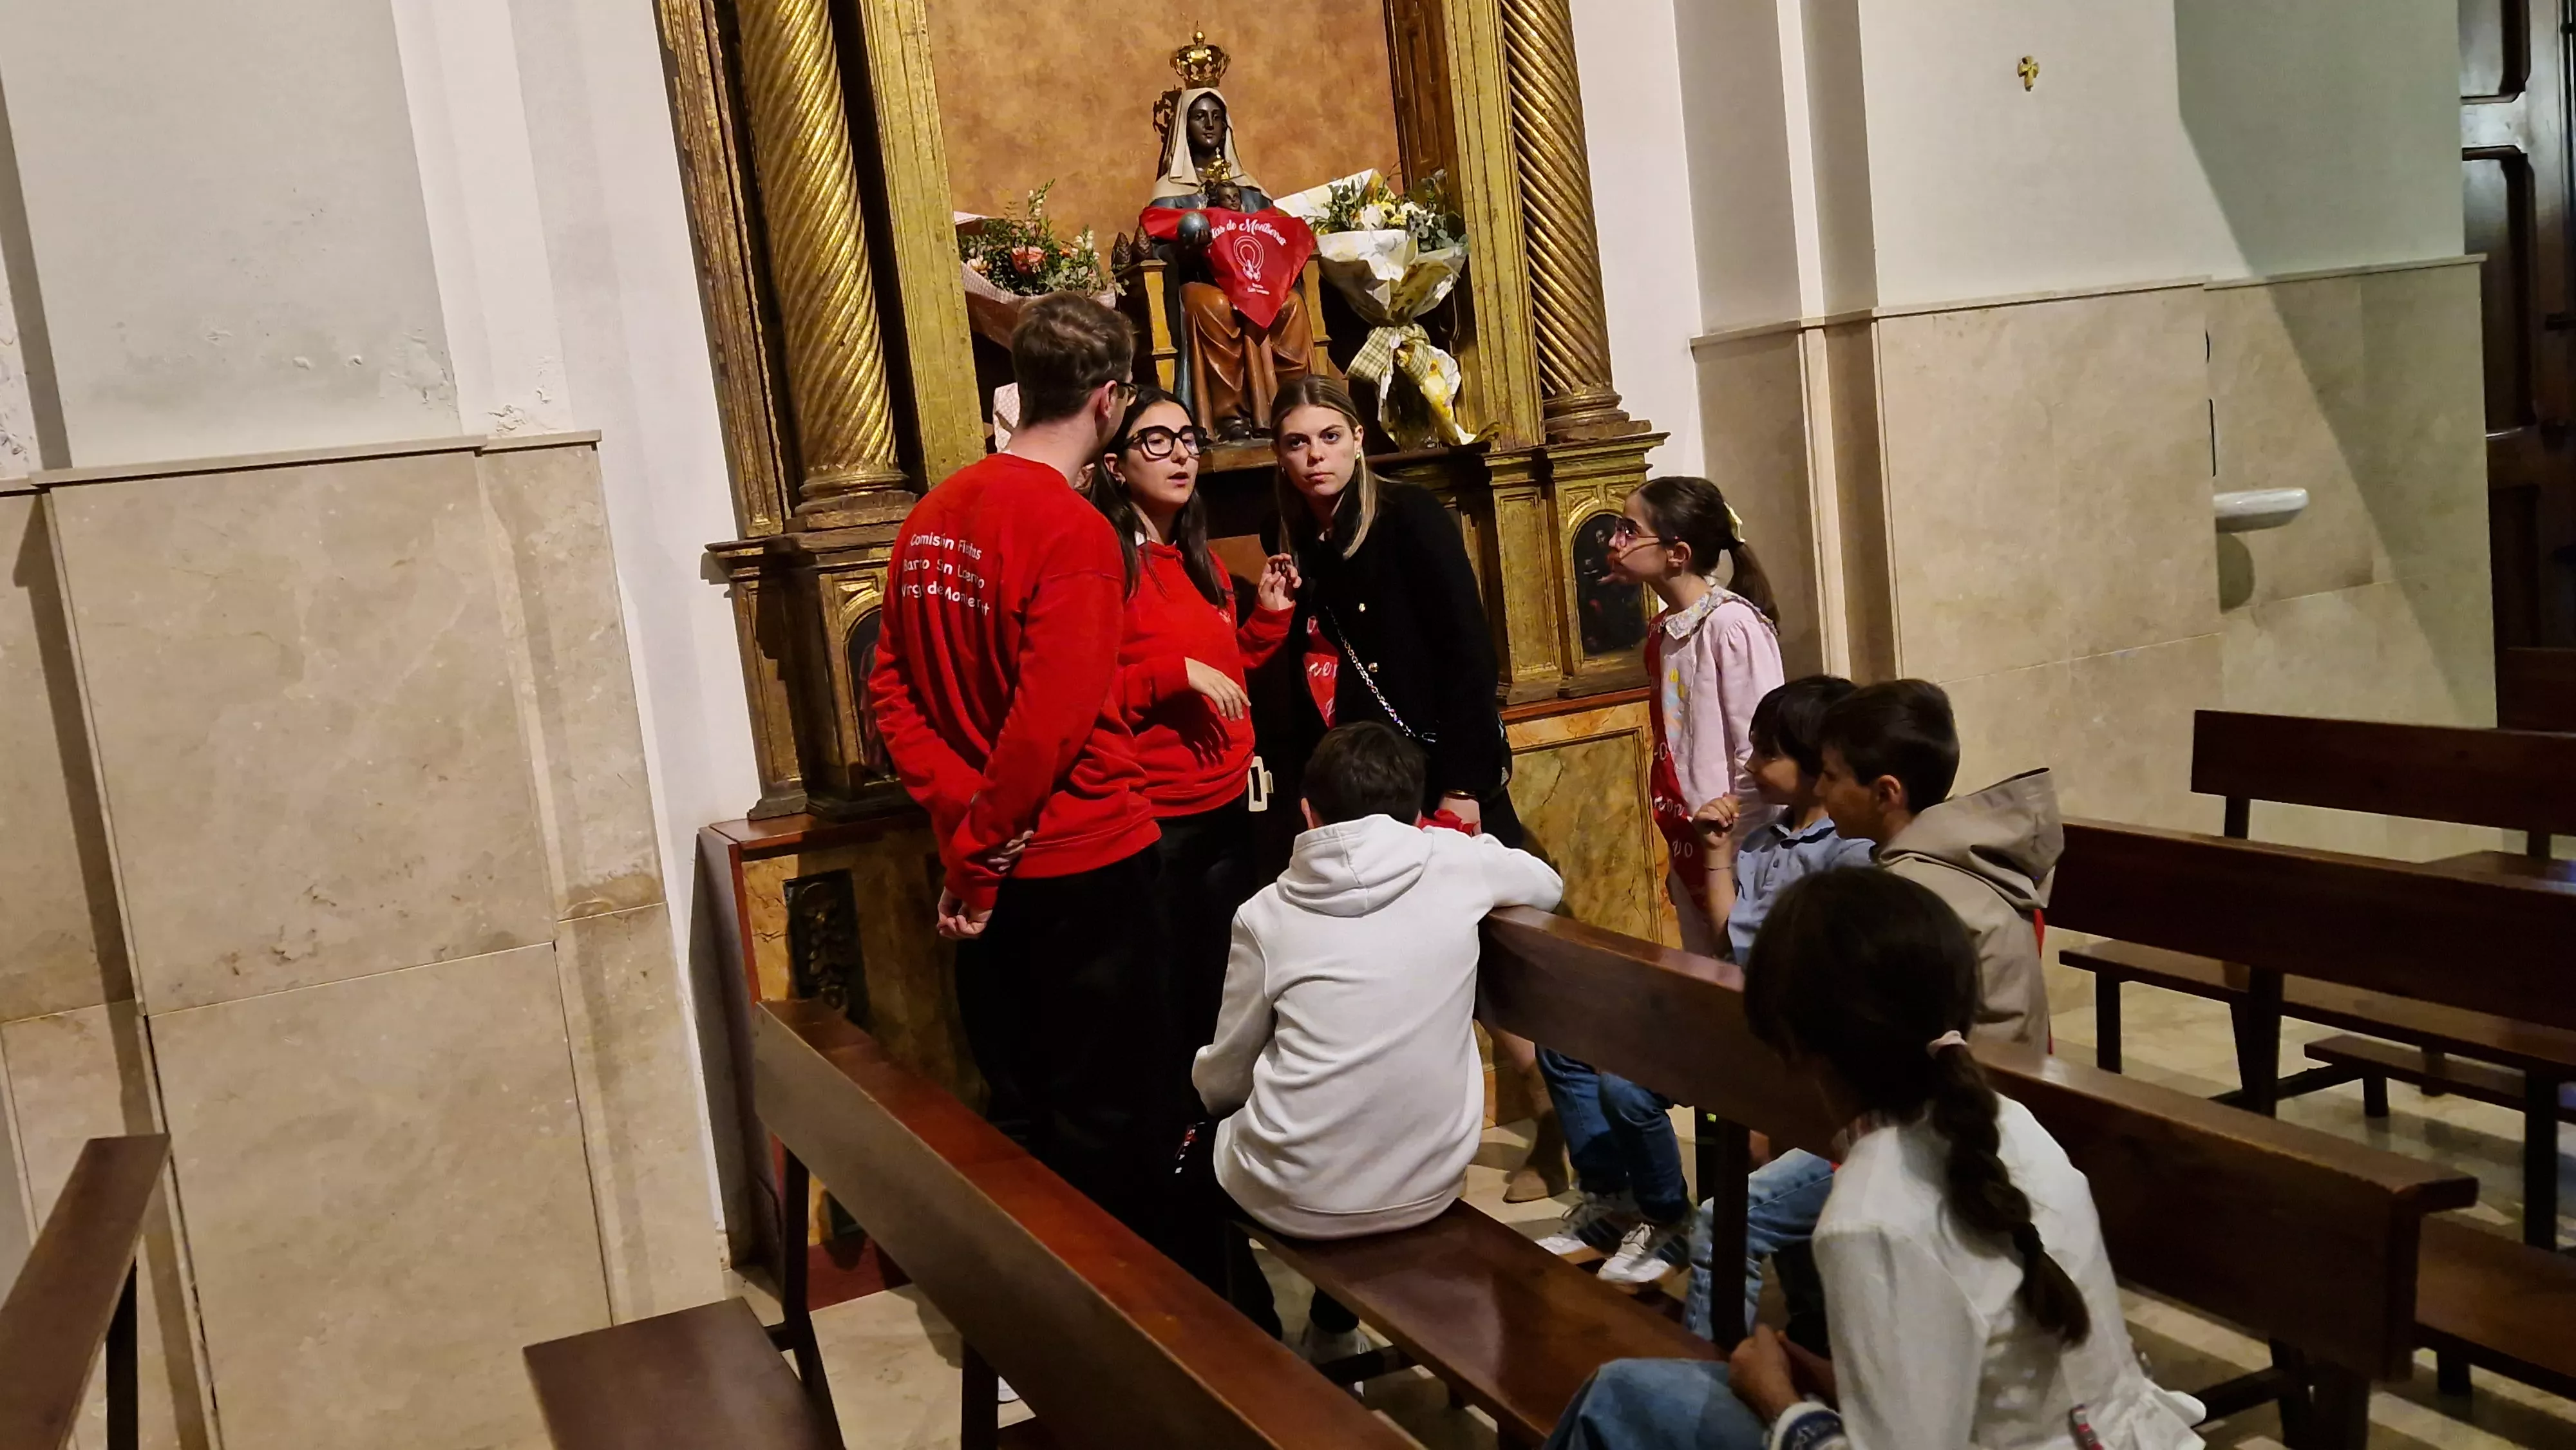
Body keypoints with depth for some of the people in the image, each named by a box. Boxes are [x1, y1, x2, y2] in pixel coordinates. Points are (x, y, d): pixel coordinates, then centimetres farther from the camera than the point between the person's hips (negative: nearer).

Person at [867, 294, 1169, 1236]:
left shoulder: (934, 515, 5)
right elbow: (1048, 729, -24)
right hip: (1087, 867, -7)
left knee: (1017, 1114, 18)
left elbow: (892, 689, 4)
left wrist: (962, 820, -4)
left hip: (994, 869, 7)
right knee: (1110, 1123, 7)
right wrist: (977, 858, -13)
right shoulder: (1074, 533, -19)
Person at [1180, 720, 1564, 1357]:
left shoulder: (1268, 914, -8)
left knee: (1199, 1153, 30)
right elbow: (1548, 886, 15)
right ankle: (1336, 1334, 46)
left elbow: (1225, 1080, 2)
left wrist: (1203, 1074, 24)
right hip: (1432, 1185, 3)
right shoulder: (1456, 863, -7)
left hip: (1301, 1198, -3)